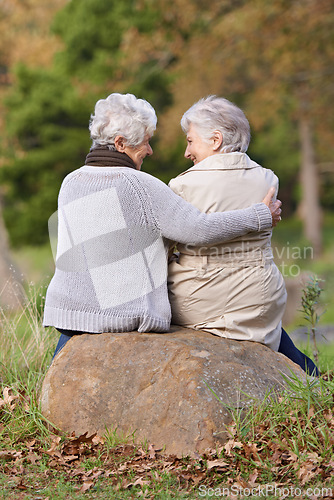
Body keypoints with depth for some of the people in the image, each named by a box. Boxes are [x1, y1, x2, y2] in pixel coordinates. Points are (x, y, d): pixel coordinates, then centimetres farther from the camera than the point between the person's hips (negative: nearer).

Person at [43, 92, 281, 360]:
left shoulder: (70, 183, 5)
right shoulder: (139, 185, -14)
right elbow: (199, 229, -16)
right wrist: (260, 216, -5)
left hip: (68, 306, 5)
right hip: (125, 315, -5)